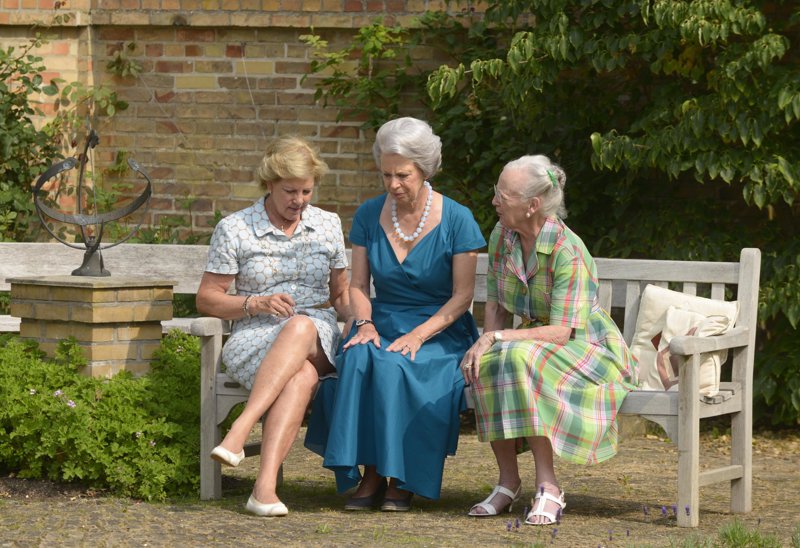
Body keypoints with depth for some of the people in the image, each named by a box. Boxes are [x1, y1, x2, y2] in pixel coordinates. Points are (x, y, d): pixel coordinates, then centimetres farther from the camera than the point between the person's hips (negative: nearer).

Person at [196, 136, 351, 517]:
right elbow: (207, 299, 7)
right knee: (301, 375, -39)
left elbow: (340, 295, 22)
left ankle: (239, 433, -50)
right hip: (253, 339, -2)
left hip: (318, 341, 2)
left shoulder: (327, 225, 15)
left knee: (300, 328, -39)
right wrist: (255, 304, -10)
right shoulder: (234, 229, 5)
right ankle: (265, 486, -49)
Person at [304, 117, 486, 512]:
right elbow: (358, 285, 10)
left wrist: (418, 335, -18)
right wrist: (365, 324, -11)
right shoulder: (369, 215, 6)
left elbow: (462, 296, -5)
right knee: (358, 359, -33)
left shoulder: (456, 220, -5)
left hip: (441, 332, -3)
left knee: (393, 366, -36)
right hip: (384, 326, 3)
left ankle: (401, 479, -20)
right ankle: (370, 475, -25)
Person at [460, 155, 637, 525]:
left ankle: (548, 487, -30)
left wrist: (497, 337, -30)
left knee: (519, 359, -36)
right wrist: (486, 341, -14)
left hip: (586, 347, -6)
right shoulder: (501, 237, -3)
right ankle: (508, 482, -15)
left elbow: (561, 331, -26)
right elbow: (496, 304, 6)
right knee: (485, 365, -27)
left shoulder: (568, 251, -24)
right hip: (533, 341, 6)